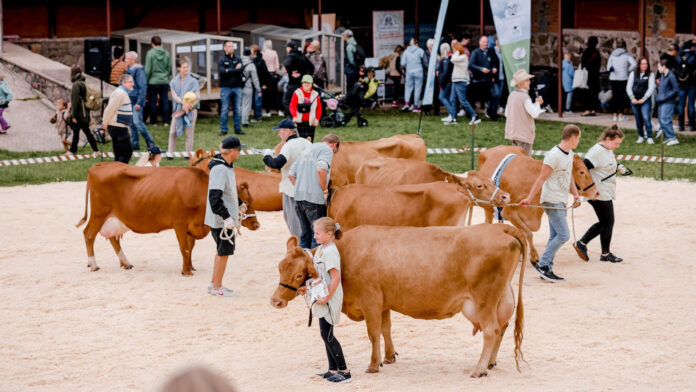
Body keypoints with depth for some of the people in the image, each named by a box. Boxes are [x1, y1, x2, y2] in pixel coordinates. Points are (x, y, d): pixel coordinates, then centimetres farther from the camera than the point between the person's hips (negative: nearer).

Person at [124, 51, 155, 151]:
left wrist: (139, 102, -20)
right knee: (132, 123, 9)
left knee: (137, 121, -12)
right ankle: (135, 144, 14)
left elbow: (143, 87, -16)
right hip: (129, 100, 9)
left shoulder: (138, 70, -13)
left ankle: (150, 142, -2)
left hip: (136, 101, -9)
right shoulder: (129, 70, 13)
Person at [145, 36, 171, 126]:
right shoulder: (166, 53, 2)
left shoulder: (150, 53, -9)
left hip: (153, 82, -3)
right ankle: (165, 121, 6)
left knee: (153, 103, 5)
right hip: (164, 82, 3)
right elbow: (169, 68, 10)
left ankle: (153, 122, 8)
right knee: (165, 101, 7)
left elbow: (147, 70, -9)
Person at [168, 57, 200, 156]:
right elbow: (174, 96, -5)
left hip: (191, 109, -2)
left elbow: (198, 96, -5)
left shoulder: (193, 81, 0)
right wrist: (183, 103, -21)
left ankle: (188, 154, 5)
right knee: (173, 132, 0)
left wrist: (188, 104, -18)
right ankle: (170, 153, 6)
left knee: (189, 134, 0)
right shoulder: (174, 82, 6)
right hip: (178, 110, 2)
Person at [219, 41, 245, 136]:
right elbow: (221, 72, -13)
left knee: (238, 110, 5)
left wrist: (229, 71, -10)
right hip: (225, 87, -3)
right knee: (224, 110, -1)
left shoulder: (238, 59, 10)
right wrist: (235, 70, -9)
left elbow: (240, 70, -6)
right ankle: (223, 130, 5)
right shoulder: (221, 59, 1)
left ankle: (238, 129, 13)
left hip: (237, 87, 3)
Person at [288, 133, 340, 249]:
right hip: (314, 198, -7)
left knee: (305, 234, 16)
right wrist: (325, 191, -11)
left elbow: (291, 174, 21)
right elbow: (321, 169, -20)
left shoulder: (307, 150, 23)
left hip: (298, 197, 7)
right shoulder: (327, 150, -1)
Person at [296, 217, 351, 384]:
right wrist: (307, 288, 11)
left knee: (327, 334, -6)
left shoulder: (330, 251, -19)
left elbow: (336, 277, -23)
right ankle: (333, 370, 20)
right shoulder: (321, 249, 11)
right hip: (321, 298, 10)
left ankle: (344, 371, -2)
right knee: (326, 334, 13)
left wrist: (326, 298, -22)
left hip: (330, 299, -10)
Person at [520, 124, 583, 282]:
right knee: (563, 235, -13)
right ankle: (542, 264, -5)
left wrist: (575, 194, 6)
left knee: (555, 236, 10)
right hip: (552, 201, -9)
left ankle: (546, 269, 13)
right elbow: (541, 178, -18)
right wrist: (529, 198, -20)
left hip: (561, 202, 9)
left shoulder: (569, 154, 12)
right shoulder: (554, 155, -16)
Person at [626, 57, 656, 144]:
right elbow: (628, 87, 7)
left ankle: (649, 137, -14)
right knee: (638, 119, 8)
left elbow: (651, 88, -4)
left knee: (646, 118, -15)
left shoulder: (650, 75, 2)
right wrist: (632, 98, -5)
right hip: (634, 100, 3)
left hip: (645, 100, -3)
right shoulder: (633, 74, 9)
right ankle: (641, 136, 18)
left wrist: (643, 99, -11)